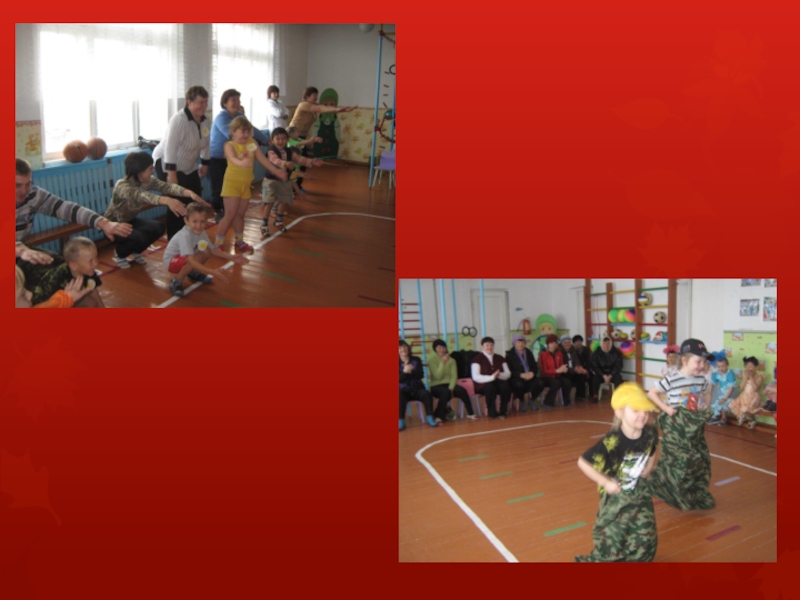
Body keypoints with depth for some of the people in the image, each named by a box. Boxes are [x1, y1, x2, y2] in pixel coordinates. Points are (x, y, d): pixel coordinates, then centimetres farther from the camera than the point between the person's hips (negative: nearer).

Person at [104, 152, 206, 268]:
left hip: (129, 221, 7)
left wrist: (190, 193, -47)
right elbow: (141, 196, -54)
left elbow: (166, 186, -27)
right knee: (139, 237, -33)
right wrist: (167, 200, -73)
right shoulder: (122, 186, -34)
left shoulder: (147, 181, -12)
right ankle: (119, 254, 1)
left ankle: (136, 251, 10)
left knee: (158, 227, -17)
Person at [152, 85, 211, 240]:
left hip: (188, 167, 9)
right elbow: (170, 147, -31)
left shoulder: (203, 120, 0)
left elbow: (205, 144, 12)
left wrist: (204, 164, 13)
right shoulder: (179, 120, -26)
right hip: (167, 165, -8)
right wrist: (171, 174, -34)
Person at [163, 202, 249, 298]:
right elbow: (191, 261, -42)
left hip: (184, 258, 8)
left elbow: (213, 250, -4)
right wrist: (213, 272, -49)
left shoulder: (201, 232, -13)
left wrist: (231, 257, -17)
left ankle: (193, 273, 14)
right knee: (195, 259, -34)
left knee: (206, 252, -11)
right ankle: (176, 282, -10)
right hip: (171, 261, -7)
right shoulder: (185, 236, -35)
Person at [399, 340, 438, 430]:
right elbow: (399, 379, -8)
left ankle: (430, 417, -19)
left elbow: (420, 375, -6)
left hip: (417, 388, 2)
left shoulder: (416, 360, 5)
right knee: (400, 397, -36)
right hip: (404, 390, -2)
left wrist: (410, 371, -26)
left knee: (426, 394, -30)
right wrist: (405, 372, -28)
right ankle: (401, 421, -31)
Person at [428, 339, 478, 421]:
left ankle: (470, 413, -14)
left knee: (462, 390, -27)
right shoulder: (432, 360, -4)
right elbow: (438, 376, -15)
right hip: (436, 386, -4)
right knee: (446, 392, -38)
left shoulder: (451, 360, 8)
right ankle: (438, 415, -26)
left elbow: (454, 376, -3)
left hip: (449, 384, 4)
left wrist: (451, 388, -19)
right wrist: (443, 363, -20)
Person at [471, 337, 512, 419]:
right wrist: (491, 377, -26)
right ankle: (492, 412, -18)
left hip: (498, 382, 4)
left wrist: (499, 375, -20)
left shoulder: (500, 358, 13)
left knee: (506, 386, -30)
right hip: (483, 384, -4)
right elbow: (476, 377, -14)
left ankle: (503, 411, -13)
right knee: (490, 387, -37)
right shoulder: (478, 358, -2)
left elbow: (508, 374, 4)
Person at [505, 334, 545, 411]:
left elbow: (535, 367, 11)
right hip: (516, 379, -4)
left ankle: (532, 400, 4)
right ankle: (522, 401, -4)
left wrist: (532, 373, -13)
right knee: (519, 384, -38)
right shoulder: (509, 354, -1)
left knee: (540, 383, -26)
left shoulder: (528, 353, 14)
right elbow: (509, 371, -9)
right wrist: (521, 375, -24)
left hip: (530, 378, 4)